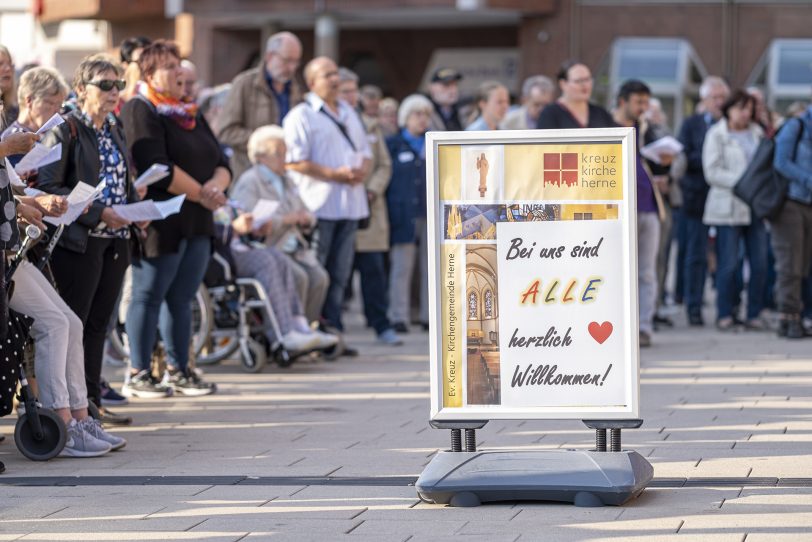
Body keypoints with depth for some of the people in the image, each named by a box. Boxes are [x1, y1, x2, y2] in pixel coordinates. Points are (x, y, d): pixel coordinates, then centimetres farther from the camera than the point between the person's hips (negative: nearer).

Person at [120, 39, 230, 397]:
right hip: (161, 222, -8)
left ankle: (178, 370, 17)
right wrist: (202, 193, -14)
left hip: (197, 222, 8)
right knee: (149, 296, -4)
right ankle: (138, 375, -1)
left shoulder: (191, 114, 19)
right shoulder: (140, 112, -6)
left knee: (181, 297, 11)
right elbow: (158, 169, -18)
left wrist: (217, 184, -8)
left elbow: (221, 163, 15)